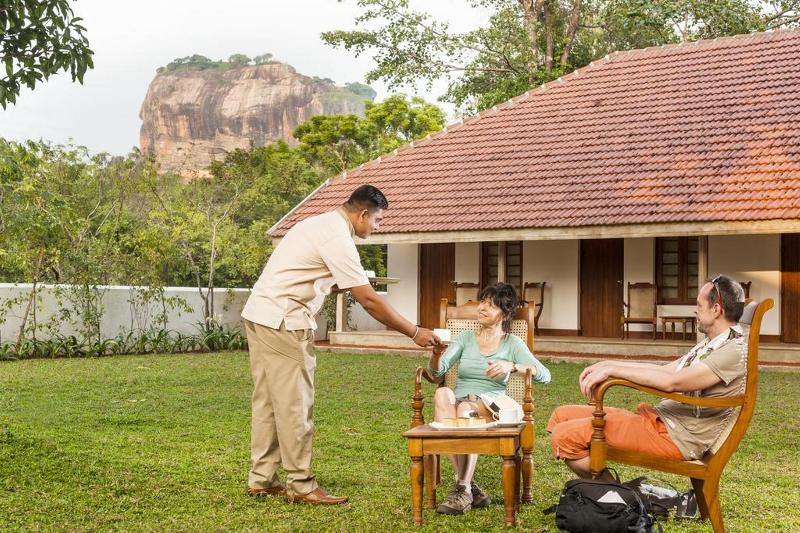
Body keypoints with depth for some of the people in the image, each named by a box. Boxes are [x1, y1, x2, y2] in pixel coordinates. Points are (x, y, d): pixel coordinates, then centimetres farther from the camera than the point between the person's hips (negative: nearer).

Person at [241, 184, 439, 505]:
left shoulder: (321, 224, 16)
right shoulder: (338, 239, -15)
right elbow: (369, 301, -17)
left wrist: (345, 284, 10)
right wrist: (415, 333, -11)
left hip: (259, 315, 10)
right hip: (282, 321, -10)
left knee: (268, 400, 12)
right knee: (295, 403, -4)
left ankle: (261, 479, 18)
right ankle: (301, 485, 3)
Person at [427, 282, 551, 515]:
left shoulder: (512, 344, 10)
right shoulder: (466, 338, 16)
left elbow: (544, 375, -3)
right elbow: (437, 370, 2)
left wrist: (512, 366, -19)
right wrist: (436, 354, -21)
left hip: (490, 409, -2)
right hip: (457, 406, 2)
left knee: (466, 408, -37)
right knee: (443, 393, -34)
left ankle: (462, 489, -33)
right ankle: (469, 486, -37)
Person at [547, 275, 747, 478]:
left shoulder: (735, 350, -16)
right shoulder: (709, 345, 17)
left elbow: (671, 381, -25)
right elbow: (665, 369, 19)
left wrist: (611, 370, -20)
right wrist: (607, 364, 10)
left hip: (678, 438, -11)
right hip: (658, 417, 11)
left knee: (565, 436, -19)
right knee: (562, 415, 7)